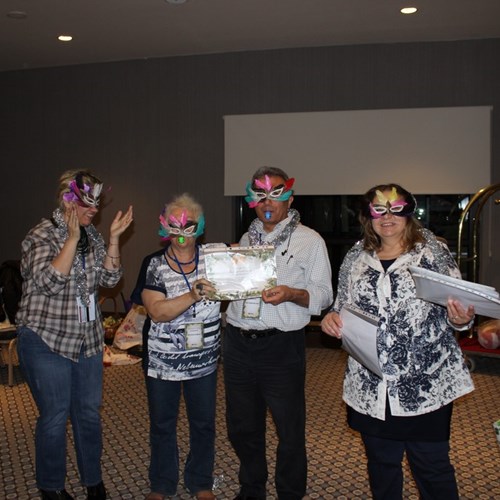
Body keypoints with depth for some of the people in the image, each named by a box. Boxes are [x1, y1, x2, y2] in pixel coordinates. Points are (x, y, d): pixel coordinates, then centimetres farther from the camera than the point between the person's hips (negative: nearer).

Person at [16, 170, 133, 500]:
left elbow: (110, 277, 0)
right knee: (55, 417, 5)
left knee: (89, 411, 14)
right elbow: (49, 282, -25)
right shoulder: (42, 236, -12)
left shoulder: (92, 235, 6)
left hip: (88, 340, 6)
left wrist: (114, 238, -11)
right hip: (47, 341, -6)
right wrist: (72, 239, -29)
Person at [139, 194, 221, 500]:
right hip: (162, 360, -1)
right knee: (162, 425, 15)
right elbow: (157, 312, -19)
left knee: (204, 423, 14)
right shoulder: (155, 264, -8)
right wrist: (193, 295, -33)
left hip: (204, 360, 1)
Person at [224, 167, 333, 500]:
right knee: (242, 426, 16)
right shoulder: (247, 239, 16)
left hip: (281, 346, -5)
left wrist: (291, 294, -22)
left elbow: (324, 294, -4)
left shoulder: (310, 241, 1)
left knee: (290, 430, 5)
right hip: (238, 343, 5)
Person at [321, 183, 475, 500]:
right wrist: (332, 318, -4)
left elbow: (454, 312, 2)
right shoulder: (356, 259, 8)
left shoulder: (433, 251, 0)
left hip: (426, 385, -3)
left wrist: (461, 319, -20)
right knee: (381, 466, 18)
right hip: (371, 387, 3)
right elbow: (343, 308, 17)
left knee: (432, 468, 5)